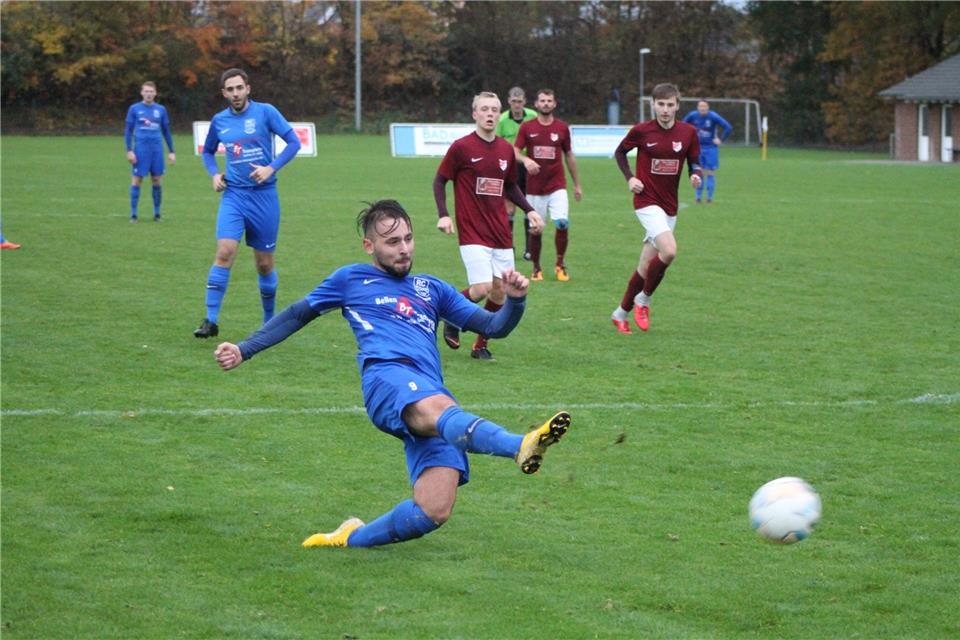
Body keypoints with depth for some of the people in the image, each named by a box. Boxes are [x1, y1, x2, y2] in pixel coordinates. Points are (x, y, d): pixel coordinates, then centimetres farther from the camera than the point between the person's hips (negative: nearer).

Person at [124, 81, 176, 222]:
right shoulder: (134, 109, 2)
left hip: (157, 149, 2)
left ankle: (157, 213, 13)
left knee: (157, 181, 3)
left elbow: (166, 131, 15)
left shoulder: (161, 110, 9)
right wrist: (129, 151, -6)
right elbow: (128, 131, 3)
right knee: (136, 180, -4)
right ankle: (133, 214, 1)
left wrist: (171, 152, 11)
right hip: (140, 148, -2)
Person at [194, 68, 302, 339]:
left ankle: (269, 321, 23)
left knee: (264, 264, 5)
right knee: (224, 253, -16)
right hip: (233, 195, 2)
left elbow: (294, 142, -6)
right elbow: (208, 152, 24)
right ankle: (211, 320, -13)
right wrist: (214, 174, 4)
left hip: (264, 195, -2)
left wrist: (271, 168, -16)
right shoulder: (219, 121, 6)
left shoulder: (265, 112, -4)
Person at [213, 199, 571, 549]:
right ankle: (520, 446, -72)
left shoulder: (431, 289, 33)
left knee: (434, 512, -16)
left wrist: (515, 300, 9)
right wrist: (244, 351, 27)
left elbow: (494, 326, 31)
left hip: (431, 396, 5)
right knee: (441, 411, -41)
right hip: (387, 376, -5)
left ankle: (352, 538, 7)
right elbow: (297, 315, 34)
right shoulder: (351, 280, 26)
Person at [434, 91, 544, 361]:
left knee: (499, 292, 3)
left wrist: (529, 210, 10)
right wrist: (443, 215, -11)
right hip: (473, 234, -5)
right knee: (481, 288, -16)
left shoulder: (506, 149, 8)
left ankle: (481, 345, 18)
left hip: (501, 235, 5)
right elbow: (440, 180, 1)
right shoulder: (461, 147, -7)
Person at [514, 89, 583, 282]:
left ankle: (560, 264, 3)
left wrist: (577, 184, 17)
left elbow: (569, 155, 14)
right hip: (534, 187, 0)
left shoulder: (562, 128, 6)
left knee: (562, 223, -16)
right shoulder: (527, 128, 2)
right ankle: (536, 269, 18)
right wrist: (526, 160, -25)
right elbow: (515, 151, -1)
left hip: (557, 186, 0)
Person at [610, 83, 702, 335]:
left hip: (669, 205, 4)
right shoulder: (641, 131, -8)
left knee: (646, 265, 9)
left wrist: (696, 175, -14)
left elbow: (694, 163, 9)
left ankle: (621, 313, 26)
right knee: (669, 251, -24)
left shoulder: (688, 133, -1)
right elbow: (620, 152, 9)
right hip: (647, 201, -4)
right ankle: (644, 300, -2)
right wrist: (629, 178, -5)